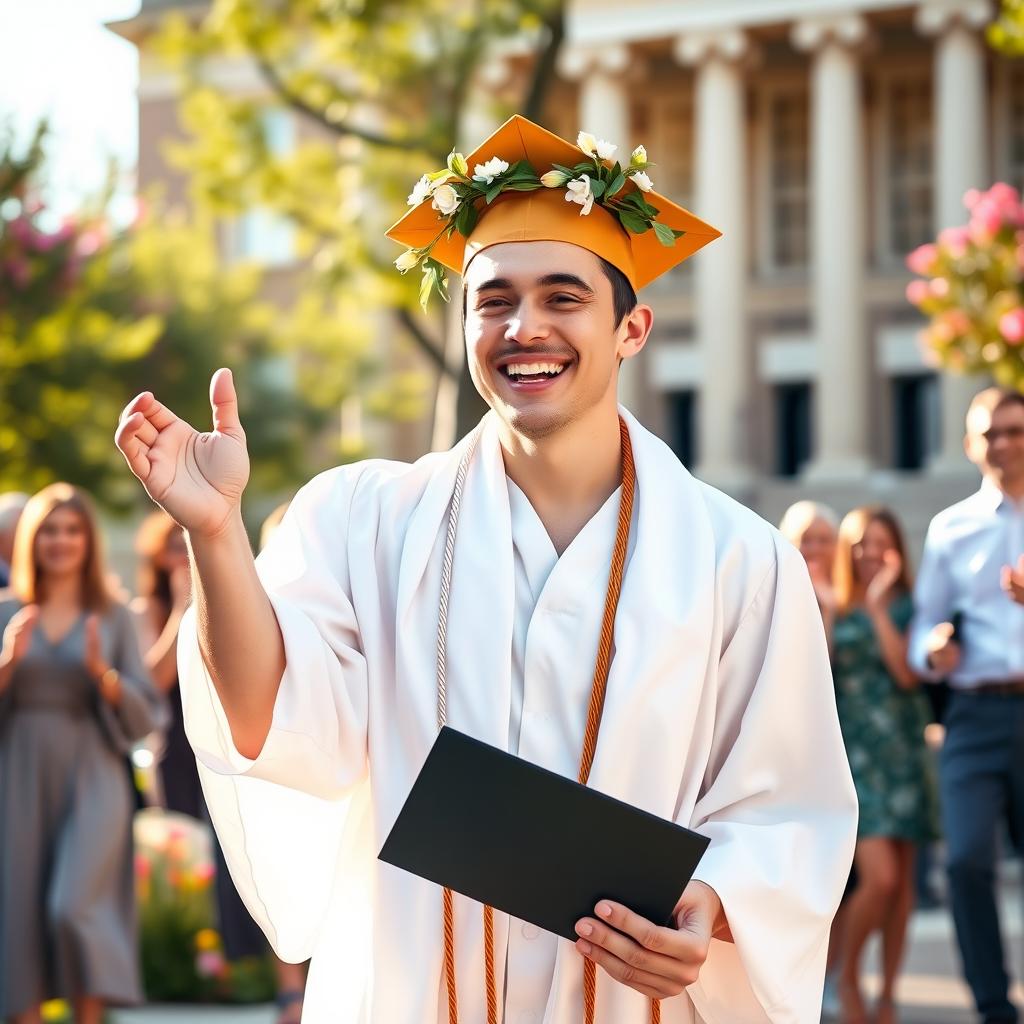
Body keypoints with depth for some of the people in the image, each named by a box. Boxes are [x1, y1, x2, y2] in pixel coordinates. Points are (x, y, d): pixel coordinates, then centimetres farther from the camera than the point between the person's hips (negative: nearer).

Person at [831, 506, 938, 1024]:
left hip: (902, 752, 2)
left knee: (902, 880, 2)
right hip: (853, 752, -2)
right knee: (879, 875, -15)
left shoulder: (907, 608, 5)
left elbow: (907, 672, -10)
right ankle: (848, 976, 7)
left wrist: (878, 605, -12)